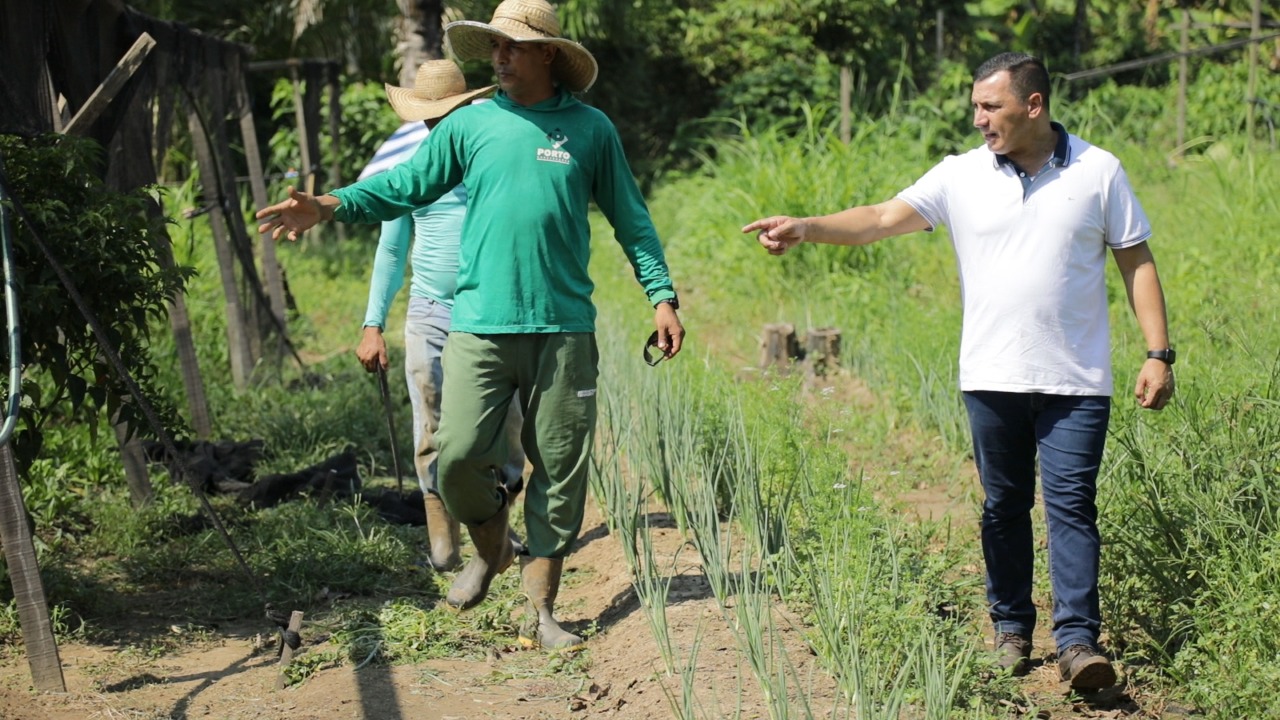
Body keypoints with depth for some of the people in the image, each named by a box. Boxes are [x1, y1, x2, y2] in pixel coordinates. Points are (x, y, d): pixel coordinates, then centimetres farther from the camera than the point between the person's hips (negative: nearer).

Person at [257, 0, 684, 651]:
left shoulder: (590, 130, 6)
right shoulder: (469, 125, 7)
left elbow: (631, 221, 12)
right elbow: (405, 185, 6)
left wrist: (662, 296, 7)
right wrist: (330, 207, -9)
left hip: (563, 328, 0)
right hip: (479, 323, 0)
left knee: (559, 469, 3)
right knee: (457, 456, -9)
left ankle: (541, 605, 14)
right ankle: (489, 548, 22)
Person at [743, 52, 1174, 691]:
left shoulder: (1098, 172, 1)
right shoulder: (962, 176, 3)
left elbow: (1137, 263, 4)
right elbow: (882, 219, -4)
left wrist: (1158, 354, -2)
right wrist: (806, 228, -19)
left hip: (1075, 381, -2)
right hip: (991, 377, 2)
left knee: (1071, 505, -6)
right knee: (1003, 506, 8)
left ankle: (1077, 640, -6)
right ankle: (1011, 628, 19)